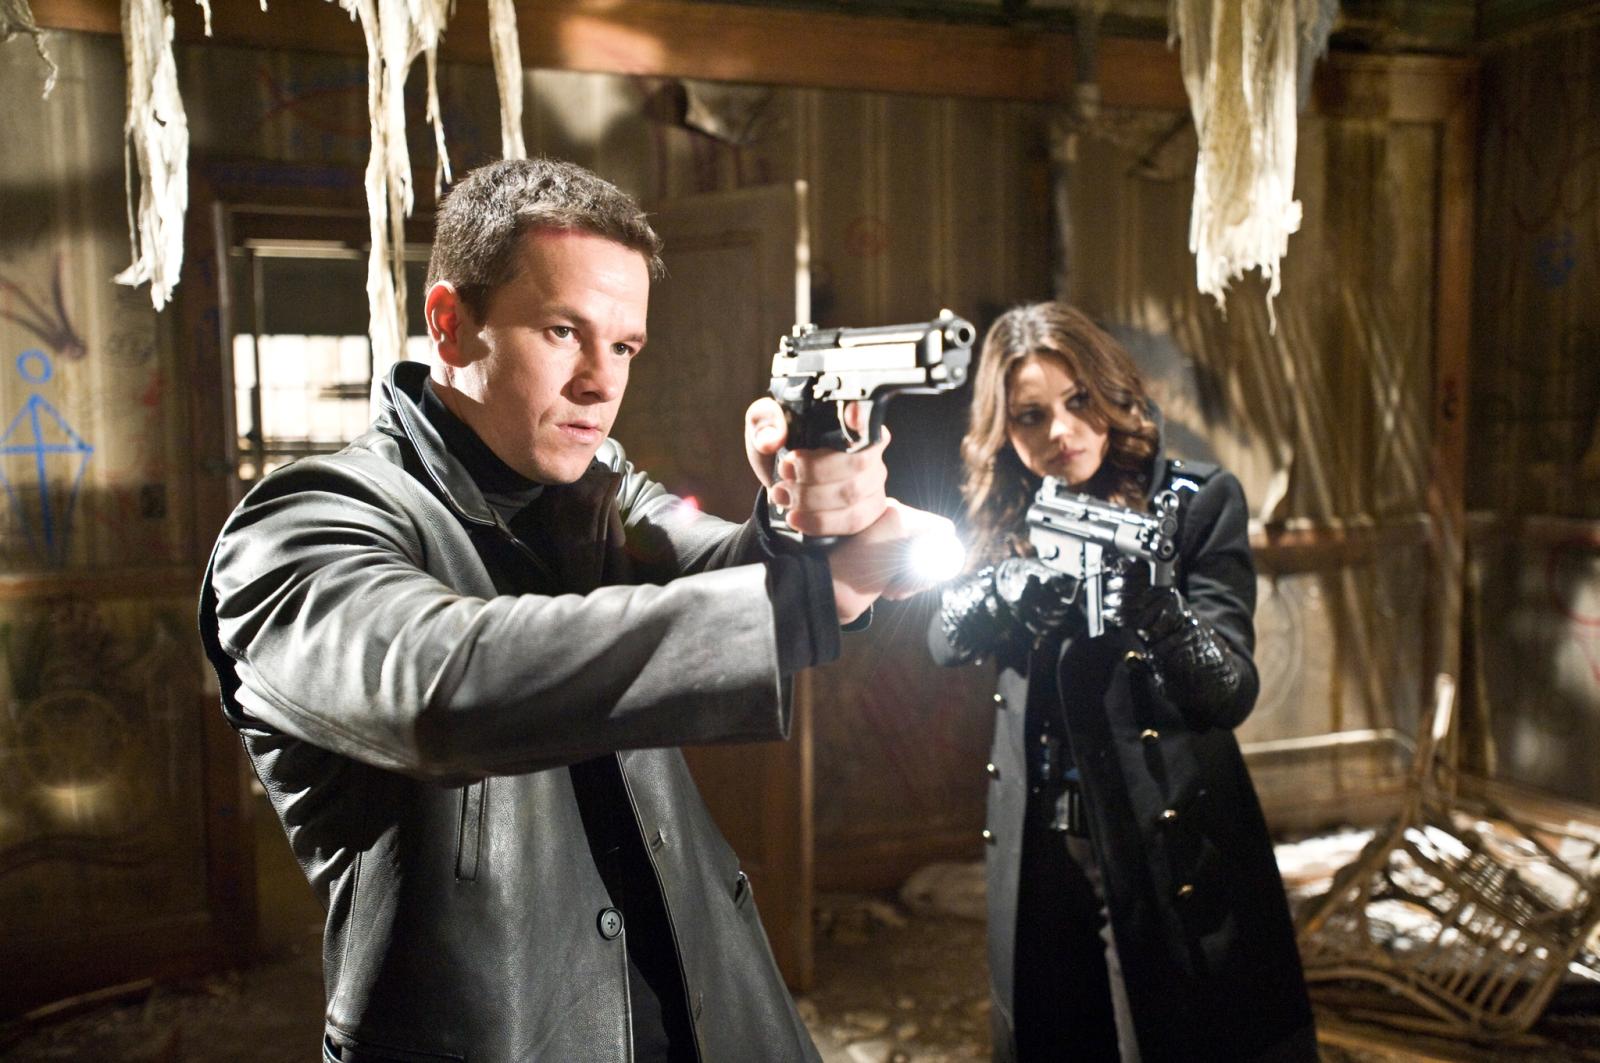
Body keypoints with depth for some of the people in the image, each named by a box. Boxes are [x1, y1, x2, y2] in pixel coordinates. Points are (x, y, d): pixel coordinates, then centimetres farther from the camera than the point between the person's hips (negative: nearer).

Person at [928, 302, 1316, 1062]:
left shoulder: (1197, 501, -8)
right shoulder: (1007, 518, 5)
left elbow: (1231, 692, -15)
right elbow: (946, 638, -7)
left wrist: (1152, 606, -34)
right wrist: (1030, 577, -25)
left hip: (1171, 850, -4)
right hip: (1036, 855, 4)